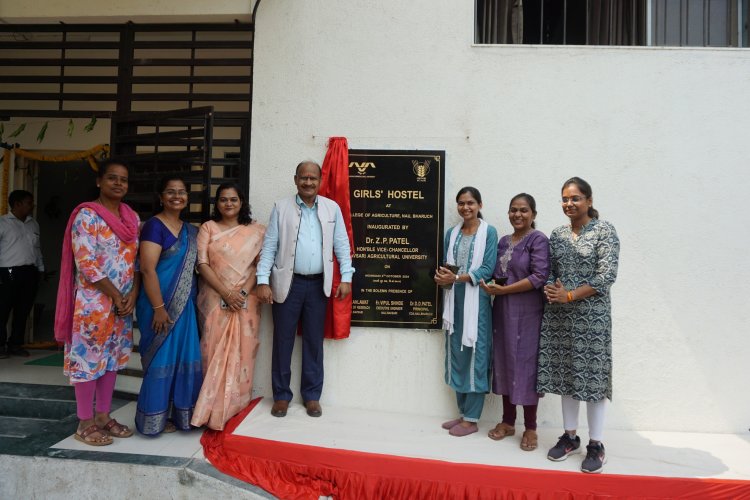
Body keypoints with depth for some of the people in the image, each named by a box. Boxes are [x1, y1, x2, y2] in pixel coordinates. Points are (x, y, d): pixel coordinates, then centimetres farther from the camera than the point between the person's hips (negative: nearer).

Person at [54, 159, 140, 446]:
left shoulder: (132, 217, 9)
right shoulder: (87, 215, -10)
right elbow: (86, 263, -16)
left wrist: (132, 294, -4)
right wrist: (116, 296, -14)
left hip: (125, 300, 7)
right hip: (94, 300, -6)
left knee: (113, 357, 12)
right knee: (89, 357, 2)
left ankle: (103, 416, 25)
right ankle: (85, 423, 15)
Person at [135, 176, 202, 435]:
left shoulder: (190, 230, 12)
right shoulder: (154, 226, -10)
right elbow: (147, 269, -17)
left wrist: (190, 301, 9)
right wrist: (159, 307, -20)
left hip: (184, 304, 7)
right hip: (160, 304, -7)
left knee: (183, 358, 11)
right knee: (161, 359, 3)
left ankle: (178, 414, 25)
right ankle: (156, 419, 18)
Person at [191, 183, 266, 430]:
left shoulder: (256, 230, 6)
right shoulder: (208, 228, 5)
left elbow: (260, 265, 2)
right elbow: (202, 264, -3)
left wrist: (243, 292, -12)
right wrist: (226, 292, -13)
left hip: (246, 301, 1)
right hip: (215, 300, 0)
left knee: (241, 351, 4)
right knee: (214, 351, 0)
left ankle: (236, 403, 18)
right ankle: (214, 407, 12)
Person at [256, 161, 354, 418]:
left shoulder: (332, 208, 4)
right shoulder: (281, 207, 0)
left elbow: (342, 245, 5)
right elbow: (269, 246, -2)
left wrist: (346, 278, -2)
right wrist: (263, 281, -9)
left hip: (318, 284, 1)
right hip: (287, 283, -1)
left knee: (314, 341, 10)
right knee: (283, 340, 7)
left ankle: (312, 395, 23)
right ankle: (281, 395, 22)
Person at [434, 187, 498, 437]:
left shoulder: (488, 232, -2)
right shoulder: (451, 233, 13)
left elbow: (488, 268, -10)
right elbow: (446, 265, 14)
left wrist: (456, 278, -19)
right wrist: (442, 275, -10)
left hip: (476, 301, -5)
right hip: (454, 300, 5)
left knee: (475, 355, 0)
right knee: (456, 355, 9)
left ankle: (471, 419, 10)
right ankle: (463, 412, 23)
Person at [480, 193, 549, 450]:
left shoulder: (538, 239, -6)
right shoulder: (503, 241, 13)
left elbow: (539, 277, -16)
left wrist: (503, 290, -17)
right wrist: (492, 286, -5)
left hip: (527, 312, -6)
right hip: (503, 310, 6)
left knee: (525, 365, 1)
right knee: (504, 363, 10)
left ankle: (530, 428, 16)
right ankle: (508, 421, 25)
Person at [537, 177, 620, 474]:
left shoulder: (604, 231, -4)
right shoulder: (557, 234, 10)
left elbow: (607, 275, -12)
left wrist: (570, 296, -15)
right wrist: (552, 290, -10)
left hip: (591, 314, -5)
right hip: (559, 314, 5)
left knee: (591, 375, 1)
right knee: (566, 374, 11)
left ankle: (596, 444, 16)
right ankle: (570, 436, 25)